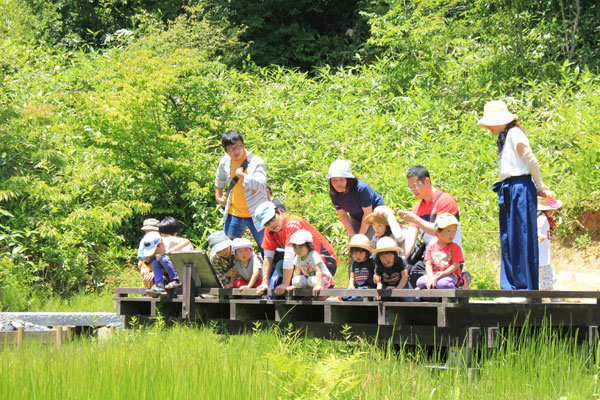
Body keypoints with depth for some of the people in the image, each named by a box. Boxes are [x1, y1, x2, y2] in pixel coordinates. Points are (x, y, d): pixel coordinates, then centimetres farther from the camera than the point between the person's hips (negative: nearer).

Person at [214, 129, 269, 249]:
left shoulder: (256, 161, -17)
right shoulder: (225, 161, 1)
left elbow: (261, 186, -31)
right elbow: (220, 178, 24)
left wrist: (241, 174, -31)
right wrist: (218, 196, 24)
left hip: (254, 215, -5)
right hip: (234, 213, 5)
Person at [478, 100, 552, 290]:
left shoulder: (514, 134, -9)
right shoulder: (504, 138, 19)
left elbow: (531, 161, -10)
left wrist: (539, 187, -1)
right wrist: (540, 188, 11)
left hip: (521, 188, -10)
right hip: (509, 191, 10)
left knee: (522, 237, -8)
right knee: (508, 238, 8)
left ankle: (526, 287, -6)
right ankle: (511, 287, 10)